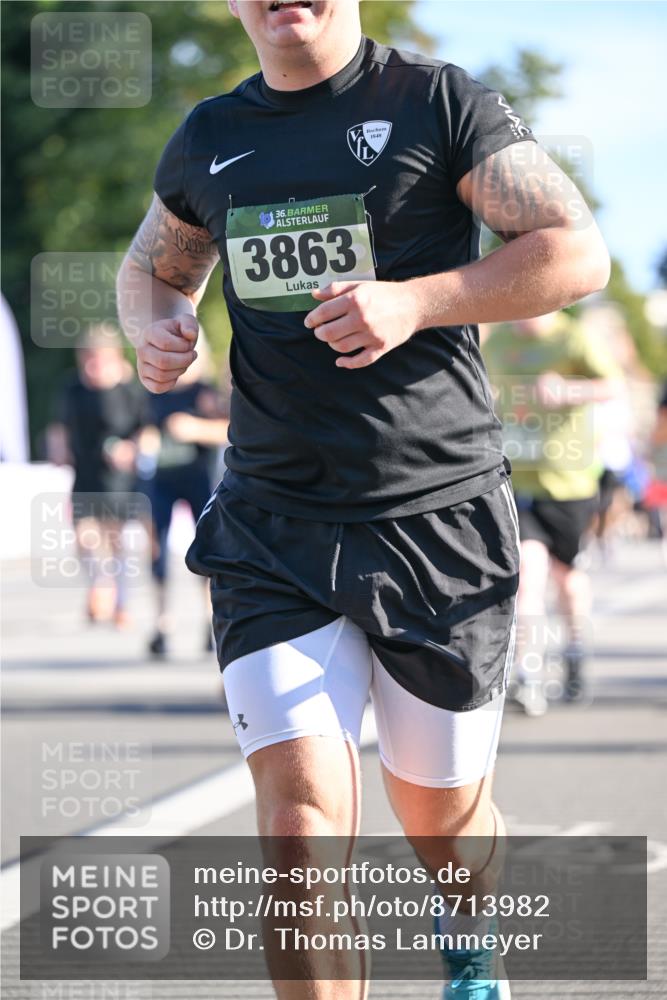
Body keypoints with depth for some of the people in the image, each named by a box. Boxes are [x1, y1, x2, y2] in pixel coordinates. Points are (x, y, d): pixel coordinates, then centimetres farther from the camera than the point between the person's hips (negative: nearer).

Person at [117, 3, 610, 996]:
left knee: (439, 812, 13)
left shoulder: (440, 103, -3)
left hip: (438, 514, -2)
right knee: (299, 817, -15)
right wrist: (159, 326, 5)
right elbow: (155, 262, 30)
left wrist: (412, 301, -22)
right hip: (272, 530, 2)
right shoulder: (209, 139, 10)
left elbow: (578, 252, -9)